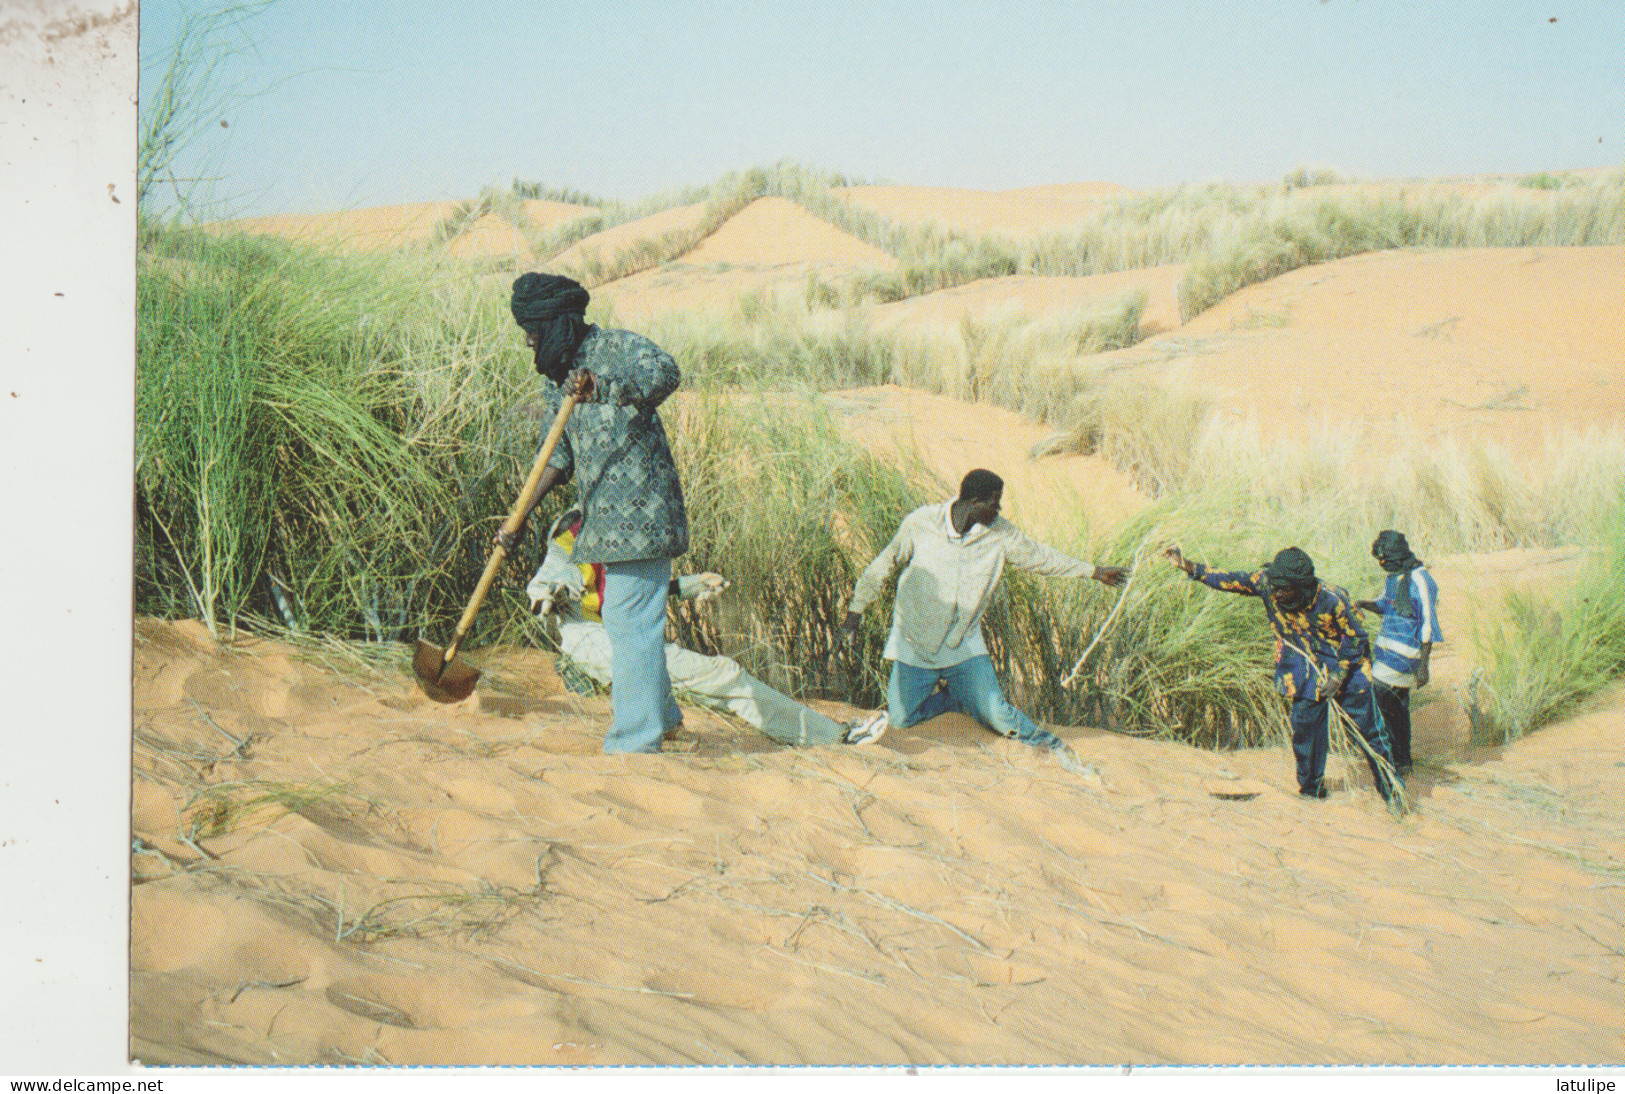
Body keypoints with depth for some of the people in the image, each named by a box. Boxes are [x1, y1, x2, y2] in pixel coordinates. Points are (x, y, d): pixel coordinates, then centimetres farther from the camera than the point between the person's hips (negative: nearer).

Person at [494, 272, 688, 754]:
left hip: (639, 513, -9)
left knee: (631, 623, -9)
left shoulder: (619, 348, -11)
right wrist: (522, 514, 4)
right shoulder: (560, 374, 14)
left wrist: (602, 390, -47)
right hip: (606, 518, 9)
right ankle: (658, 715, 35)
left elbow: (665, 373, -33)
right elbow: (558, 453, 14)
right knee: (624, 620, 19)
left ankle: (635, 743, -4)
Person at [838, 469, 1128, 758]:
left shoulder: (1000, 533, -8)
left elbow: (1041, 557, 8)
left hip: (964, 646, 0)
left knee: (997, 716, -12)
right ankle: (956, 698, 23)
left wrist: (1093, 571, 16)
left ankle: (1044, 741, 18)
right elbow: (884, 565, 0)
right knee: (901, 719, -6)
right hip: (914, 644, 0)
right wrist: (855, 612, 2)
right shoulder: (920, 523, -14)